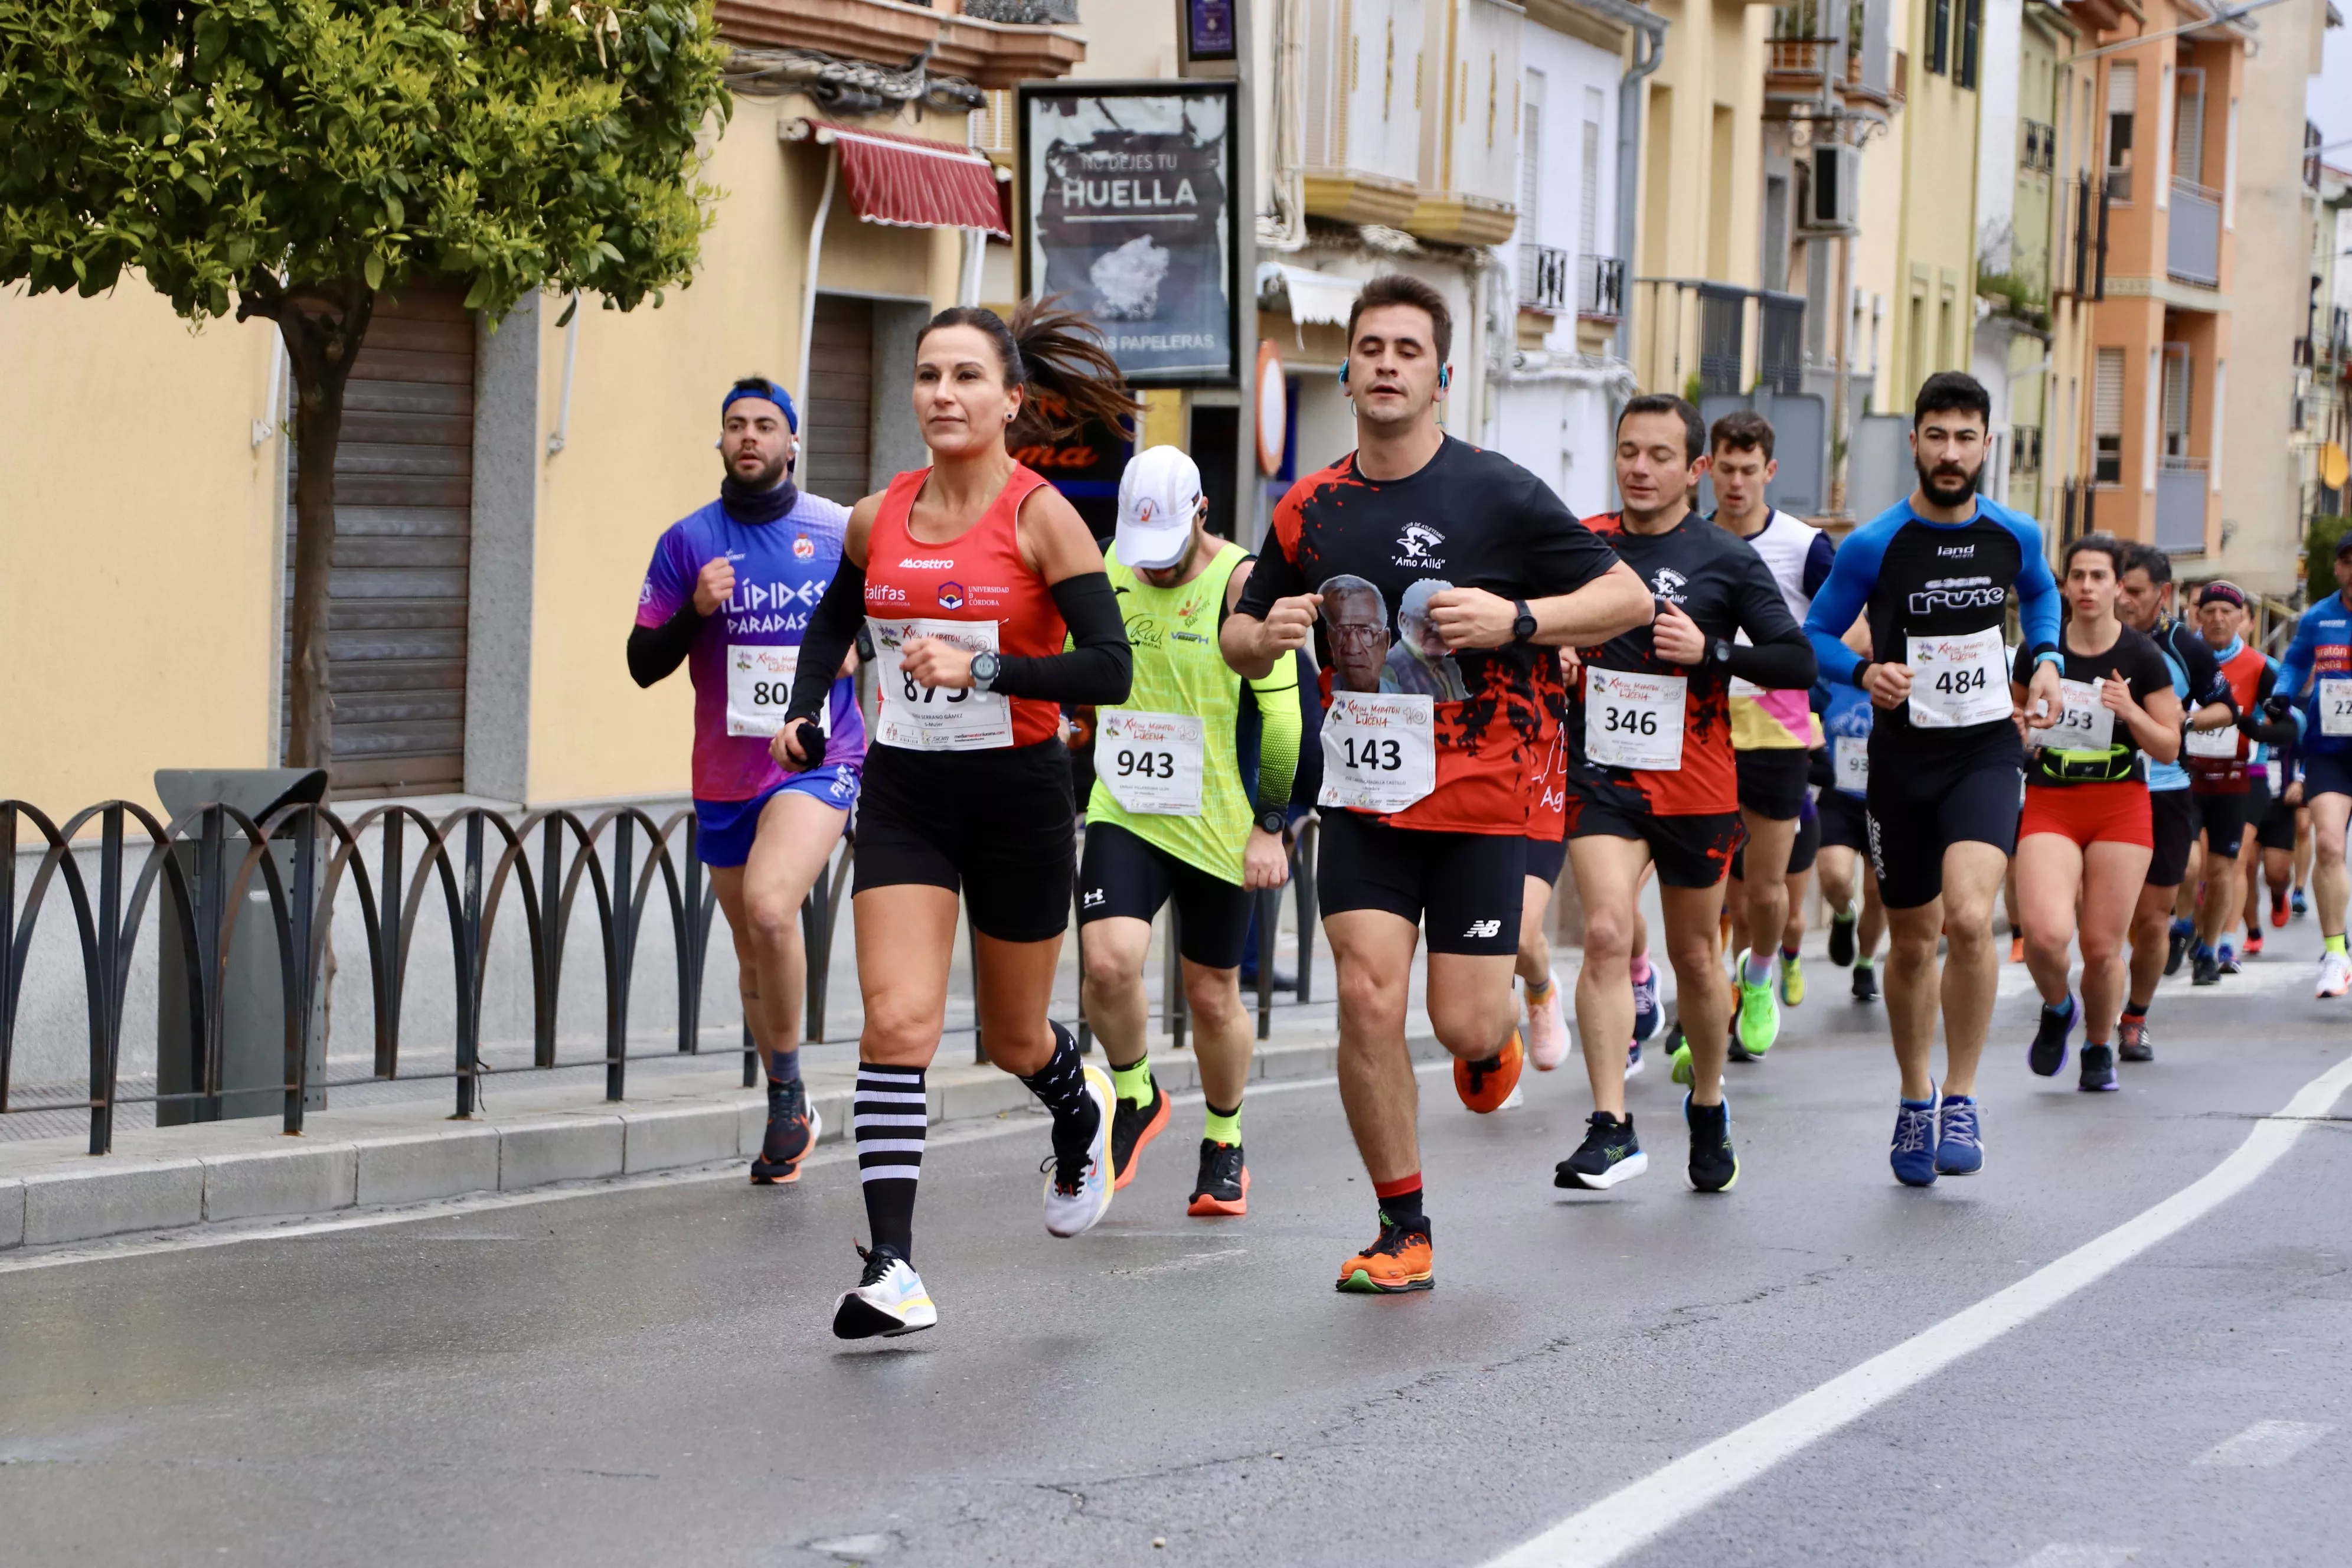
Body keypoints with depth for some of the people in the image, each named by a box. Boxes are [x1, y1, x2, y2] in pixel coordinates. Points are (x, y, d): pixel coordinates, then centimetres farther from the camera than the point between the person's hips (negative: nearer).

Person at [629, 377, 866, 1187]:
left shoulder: (842, 532, 1)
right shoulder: (688, 541, 2)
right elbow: (644, 664, 2)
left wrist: (859, 645, -7)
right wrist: (694, 610, -15)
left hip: (819, 760, -3)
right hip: (724, 777, 3)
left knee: (769, 906, -27)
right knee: (753, 954, 12)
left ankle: (788, 1090, -11)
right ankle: (792, 1116, 29)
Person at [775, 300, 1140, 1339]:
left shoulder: (1041, 517, -10)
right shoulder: (877, 520, 3)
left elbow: (1110, 669, -16)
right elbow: (832, 622, 23)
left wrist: (983, 670, -26)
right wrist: (804, 714, 6)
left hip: (1019, 795, -2)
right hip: (904, 794, 3)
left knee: (1012, 1038, 14)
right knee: (897, 1021, -14)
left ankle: (1080, 1110, 51)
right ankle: (892, 1268, -16)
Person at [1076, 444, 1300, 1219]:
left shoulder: (1242, 584, -10)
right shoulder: (1108, 572, 3)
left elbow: (1284, 715, -10)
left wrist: (1272, 825, -12)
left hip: (1216, 826, -3)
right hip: (1123, 813, 3)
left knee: (1213, 997, 7)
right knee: (1108, 962, -18)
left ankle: (1224, 1144, 31)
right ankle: (1136, 1100, 10)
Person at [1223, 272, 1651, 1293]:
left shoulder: (1498, 494, -7)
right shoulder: (1309, 509, 4)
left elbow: (1628, 599, -5)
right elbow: (1242, 635, 16)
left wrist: (1517, 618, -21)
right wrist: (1266, 636, -8)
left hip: (1479, 797, -3)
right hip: (1363, 797, 3)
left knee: (1464, 1021, -4)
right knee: (1367, 1000, -9)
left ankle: (1493, 1038, 36)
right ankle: (1403, 1229, 5)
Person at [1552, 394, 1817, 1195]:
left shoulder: (1727, 559, -3)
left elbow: (1798, 661, -4)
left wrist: (1710, 652, -17)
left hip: (1697, 786, 0)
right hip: (1601, 775, 1)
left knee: (1695, 956, 12)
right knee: (1606, 932, -18)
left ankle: (1707, 1103, 36)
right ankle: (1611, 1129, -20)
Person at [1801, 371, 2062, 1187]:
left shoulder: (2015, 534, 0)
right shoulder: (1873, 545, -8)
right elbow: (1815, 636, 2)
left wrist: (2044, 659, 6)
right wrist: (1865, 671, -17)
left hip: (1986, 750, 0)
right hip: (1902, 753, 0)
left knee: (1969, 917, -22)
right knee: (1912, 939, 10)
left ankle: (1960, 1098, -7)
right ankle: (1915, 1099, 32)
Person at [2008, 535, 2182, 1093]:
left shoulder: (2142, 658, -1)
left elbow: (2169, 748, 3)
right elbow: (2008, 720, 18)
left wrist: (2132, 713, -15)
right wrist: (2020, 726, -6)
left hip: (2120, 810, 0)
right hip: (2049, 805, 0)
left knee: (2103, 946, -1)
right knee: (2047, 933, -19)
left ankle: (2098, 1047, 26)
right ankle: (2057, 1009, 14)